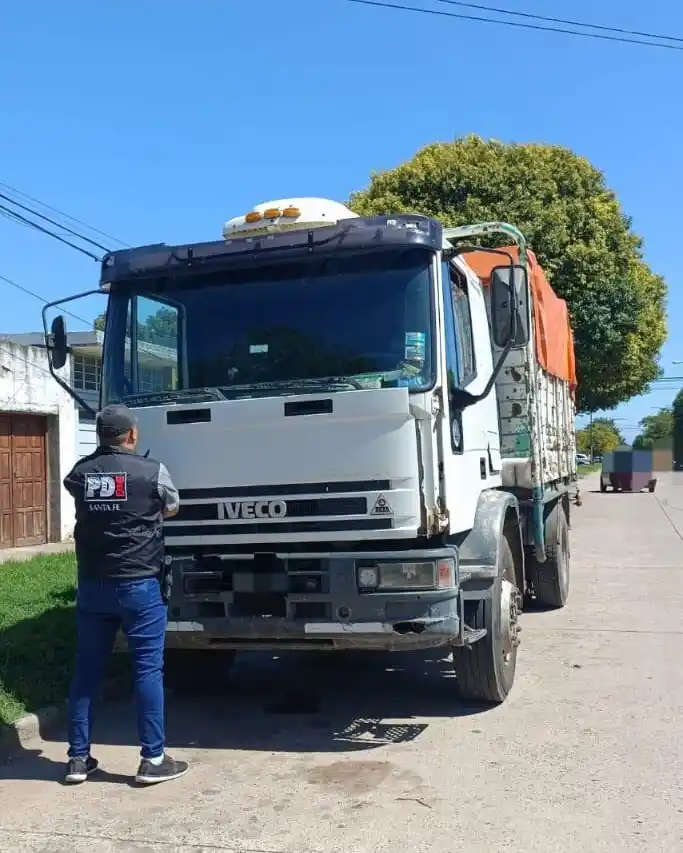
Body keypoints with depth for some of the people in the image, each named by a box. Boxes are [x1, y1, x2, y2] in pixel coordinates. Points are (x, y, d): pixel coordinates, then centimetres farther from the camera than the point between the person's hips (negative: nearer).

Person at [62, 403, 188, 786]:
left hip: (92, 585, 4)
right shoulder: (152, 471, -8)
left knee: (87, 669, 11)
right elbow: (171, 510, 10)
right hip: (140, 584, -4)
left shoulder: (80, 472, 3)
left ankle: (78, 758, 17)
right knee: (148, 668, 2)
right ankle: (153, 759, 5)